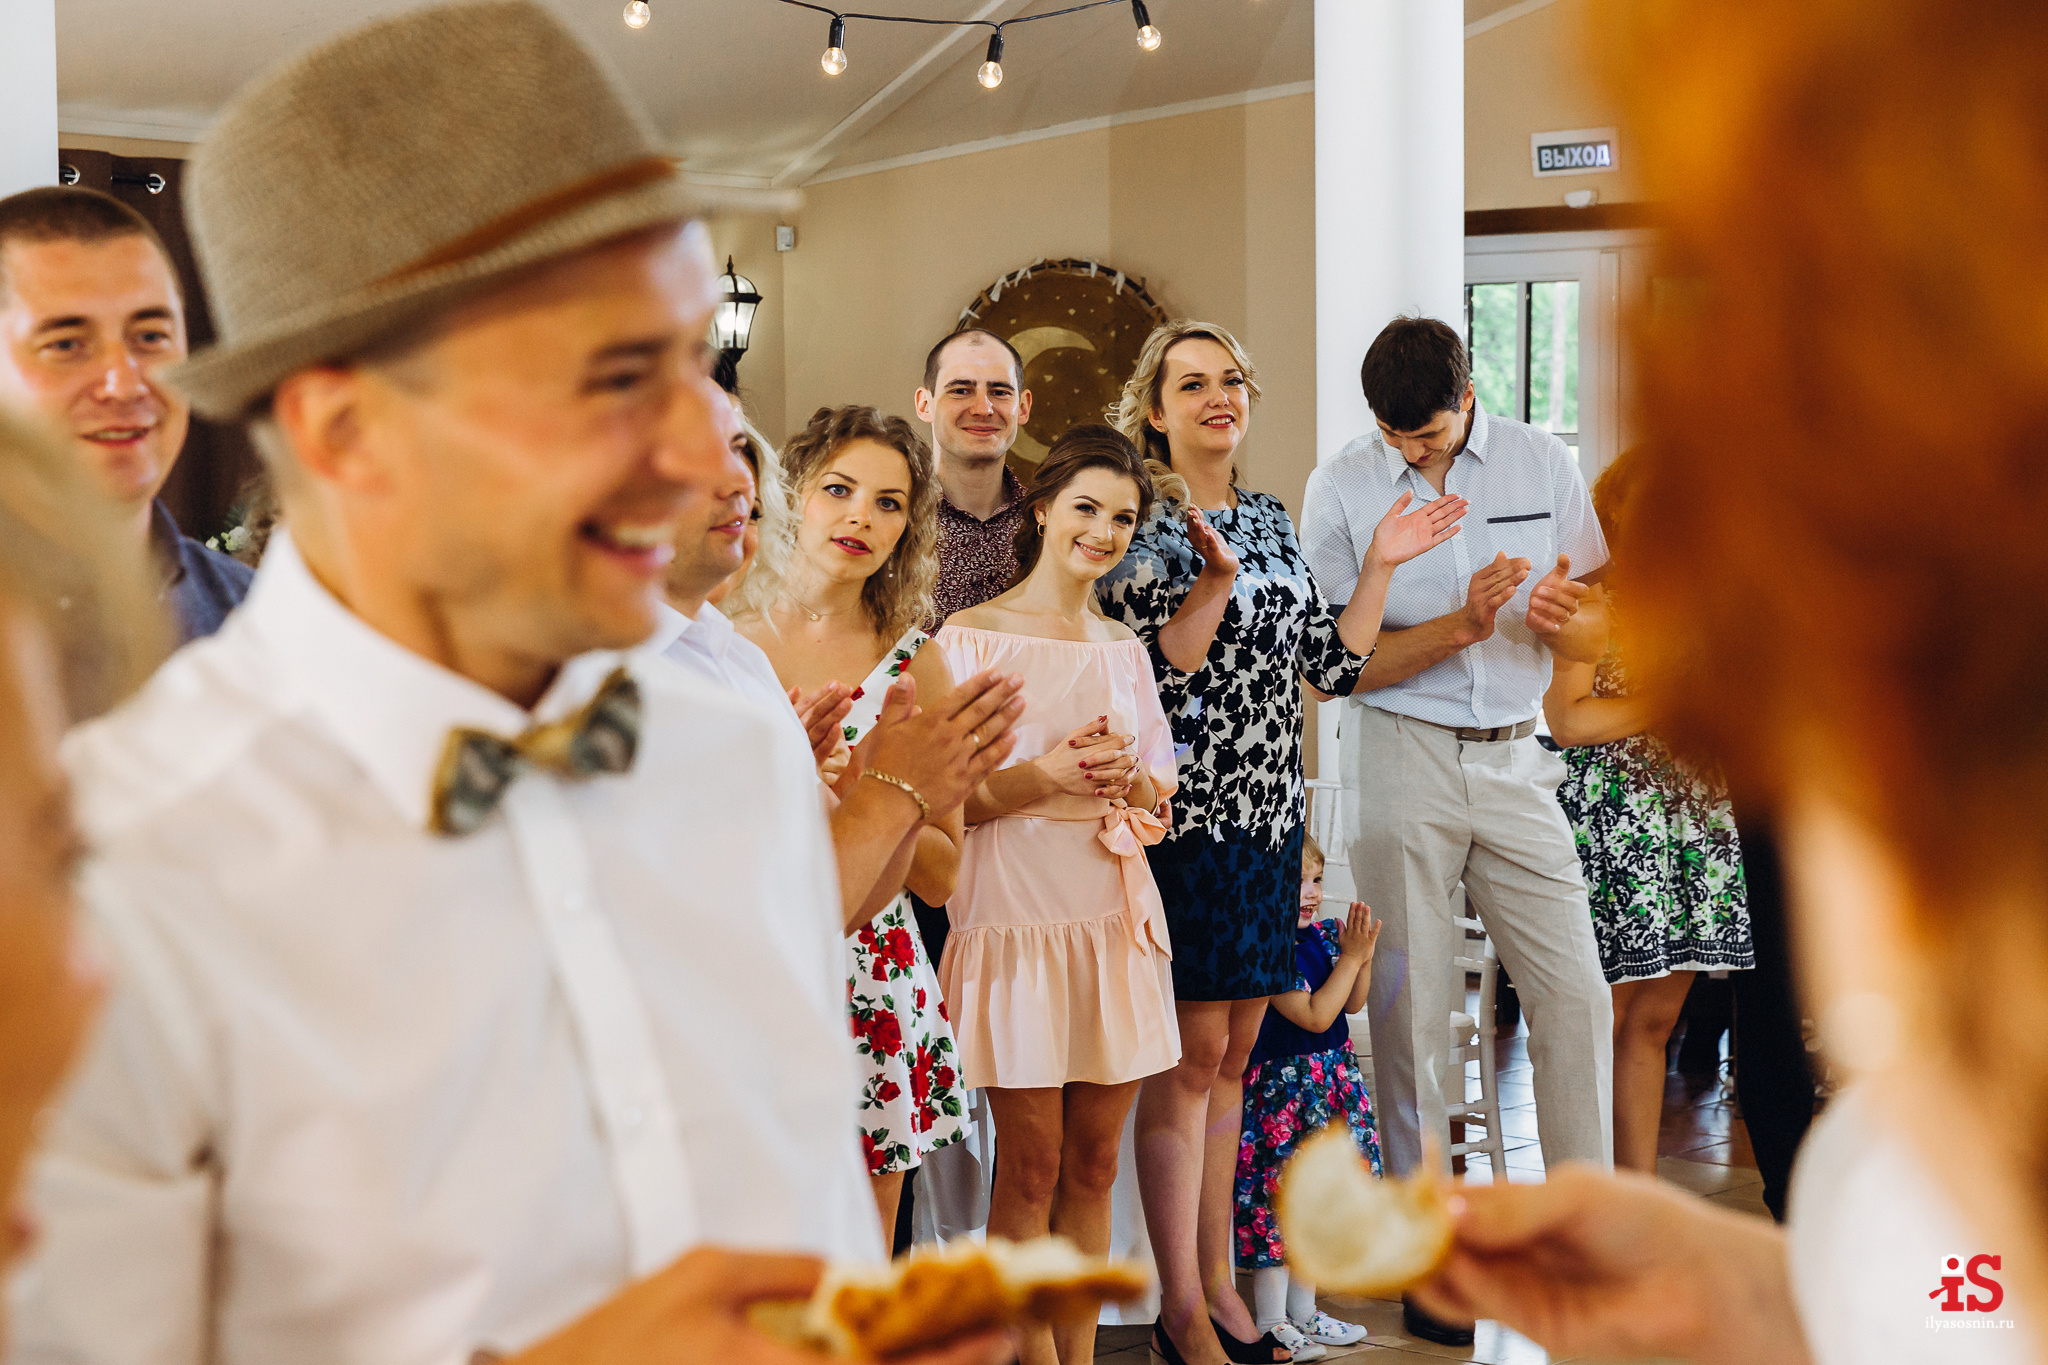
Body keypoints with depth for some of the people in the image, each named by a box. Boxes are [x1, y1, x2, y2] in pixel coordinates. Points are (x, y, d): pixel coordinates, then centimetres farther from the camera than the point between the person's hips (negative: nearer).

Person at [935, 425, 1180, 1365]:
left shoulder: (1125, 647, 15)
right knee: (1032, 1166, -2)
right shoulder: (970, 637, -2)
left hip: (1116, 917, 5)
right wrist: (1045, 777, -17)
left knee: (1093, 1164, 7)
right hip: (1017, 914, -5)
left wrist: (1122, 780, -5)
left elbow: (1159, 789, 17)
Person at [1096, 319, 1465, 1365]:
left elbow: (1331, 664, 12)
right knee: (1194, 1051, -4)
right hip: (1186, 816, -7)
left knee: (1235, 1050, 12)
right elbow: (1146, 682, -15)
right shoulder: (1139, 525, -6)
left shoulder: (1269, 518, 14)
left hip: (1270, 816, 7)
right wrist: (1215, 582, -24)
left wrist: (1380, 566, 5)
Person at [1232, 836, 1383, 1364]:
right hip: (1283, 1085, -9)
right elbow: (1315, 1015, -21)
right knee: (1278, 1198, -4)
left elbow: (1352, 1005, 14)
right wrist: (1350, 957, -17)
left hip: (1333, 1080, 9)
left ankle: (1303, 1310, 26)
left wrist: (1363, 955, -2)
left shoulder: (1325, 933, 6)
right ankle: (1270, 1321, 6)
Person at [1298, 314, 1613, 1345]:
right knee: (1410, 1008, 1)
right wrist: (1465, 622, -19)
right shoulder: (1340, 488, -2)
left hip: (1513, 758, 2)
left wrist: (1562, 619, -15)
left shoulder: (1543, 465, 5)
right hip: (1400, 757, -2)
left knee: (1576, 995, -2)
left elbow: (1598, 635, 9)